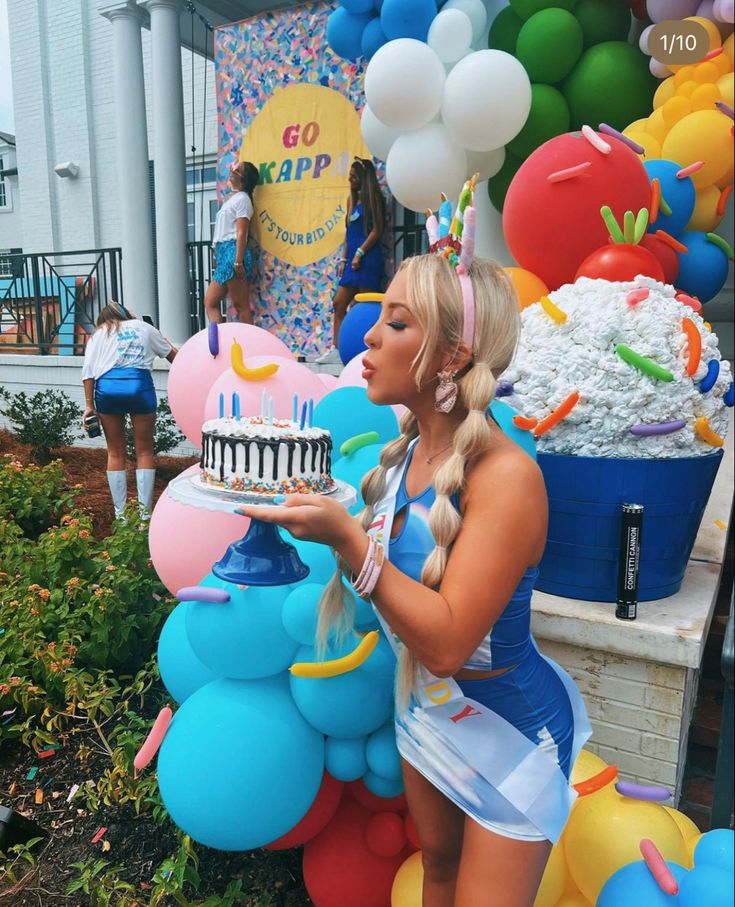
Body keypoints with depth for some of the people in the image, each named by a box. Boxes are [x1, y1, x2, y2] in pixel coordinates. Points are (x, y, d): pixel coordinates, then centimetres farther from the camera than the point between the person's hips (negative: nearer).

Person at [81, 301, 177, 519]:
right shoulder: (143, 327, 24)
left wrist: (89, 405, 9)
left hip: (107, 387, 1)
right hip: (140, 385, -1)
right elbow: (172, 354, 30)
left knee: (115, 453, 11)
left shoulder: (99, 333, 22)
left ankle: (120, 515, 13)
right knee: (144, 452, 8)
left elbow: (88, 371, 10)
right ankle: (145, 513, 4)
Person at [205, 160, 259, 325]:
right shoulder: (232, 199, 25)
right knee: (210, 302, 6)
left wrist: (238, 262, -21)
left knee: (241, 306, -9)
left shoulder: (242, 198, -3)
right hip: (224, 253, 10)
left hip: (232, 252, -10)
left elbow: (241, 233, -13)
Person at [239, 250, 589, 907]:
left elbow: (446, 642, -33)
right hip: (423, 710, 6)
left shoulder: (505, 474, -30)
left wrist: (346, 537, -37)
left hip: (511, 731, -6)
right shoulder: (407, 452, -7)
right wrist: (308, 506, -9)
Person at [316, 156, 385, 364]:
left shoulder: (372, 198, -3)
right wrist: (344, 259, 12)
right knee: (339, 304, 6)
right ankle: (335, 350, 10)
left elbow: (377, 230, -11)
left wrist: (359, 253, -15)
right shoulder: (352, 199, 18)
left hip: (367, 259, -8)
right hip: (353, 260, 8)